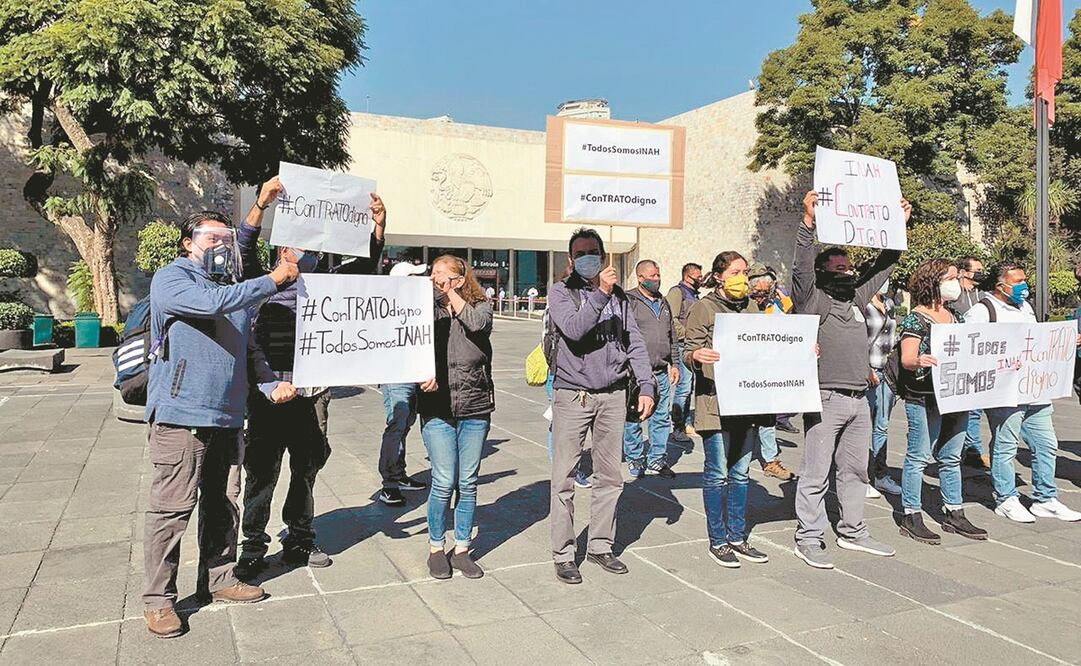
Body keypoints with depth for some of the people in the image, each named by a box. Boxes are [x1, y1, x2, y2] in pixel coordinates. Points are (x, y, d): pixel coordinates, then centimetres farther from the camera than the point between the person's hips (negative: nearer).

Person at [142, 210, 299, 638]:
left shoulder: (236, 289, 18)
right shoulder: (171, 279, -4)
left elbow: (248, 349, 21)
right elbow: (213, 303, -25)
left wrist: (270, 385, 5)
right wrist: (272, 281, -19)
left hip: (227, 417, 7)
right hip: (181, 414, -7)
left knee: (219, 504, 15)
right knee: (172, 507, -4)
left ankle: (219, 578, 28)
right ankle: (157, 599, 8)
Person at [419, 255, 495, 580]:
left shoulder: (480, 305, 5)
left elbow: (477, 324, -17)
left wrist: (451, 292, -7)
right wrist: (424, 374, -20)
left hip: (475, 407, 1)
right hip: (437, 408, -1)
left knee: (468, 483, 8)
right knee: (443, 483, -2)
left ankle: (462, 549, 23)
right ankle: (436, 549, 17)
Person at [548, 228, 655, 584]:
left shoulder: (618, 295, 11)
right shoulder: (560, 292, 0)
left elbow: (635, 343, 10)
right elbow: (573, 329, -18)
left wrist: (646, 387, 1)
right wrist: (601, 294, -23)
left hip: (613, 394, 4)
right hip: (572, 394, -4)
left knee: (610, 476, 10)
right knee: (564, 479, -1)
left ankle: (600, 545, 25)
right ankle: (563, 554, 10)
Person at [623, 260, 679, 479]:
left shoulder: (663, 303, 18)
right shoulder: (628, 301, -6)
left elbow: (672, 336, 23)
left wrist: (674, 363, 19)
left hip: (661, 372, 6)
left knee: (661, 417, 9)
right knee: (633, 418, 3)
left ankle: (657, 459, 21)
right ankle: (635, 459, 17)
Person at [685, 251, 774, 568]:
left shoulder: (750, 307, 16)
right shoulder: (704, 308, -2)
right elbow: (689, 352, -5)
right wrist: (696, 356, -28)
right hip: (715, 401, -6)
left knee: (740, 472, 12)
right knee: (717, 474, 0)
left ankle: (737, 537, 22)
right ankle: (717, 541, 12)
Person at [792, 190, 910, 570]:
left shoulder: (857, 299, 18)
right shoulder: (812, 299, -3)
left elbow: (882, 267, 25)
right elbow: (802, 266, -18)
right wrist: (809, 222, -27)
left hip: (859, 400, 8)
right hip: (825, 399, -8)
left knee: (855, 470, 16)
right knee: (816, 474, -2)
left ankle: (852, 531, 29)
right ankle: (809, 539, 6)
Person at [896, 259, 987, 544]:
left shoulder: (956, 318, 16)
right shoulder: (915, 319, -7)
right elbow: (906, 359, -15)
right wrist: (918, 361, -37)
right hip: (924, 400, -7)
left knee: (951, 457, 14)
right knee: (919, 456, -3)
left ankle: (954, 514, 24)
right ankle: (911, 517, 5)